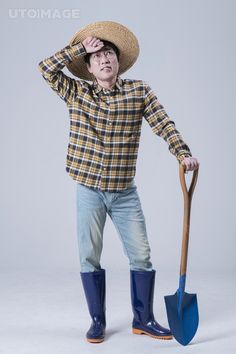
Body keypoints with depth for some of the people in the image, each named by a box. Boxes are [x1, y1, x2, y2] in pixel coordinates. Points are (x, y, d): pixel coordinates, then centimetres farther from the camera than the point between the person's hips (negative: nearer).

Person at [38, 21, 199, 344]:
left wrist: (184, 154, -20)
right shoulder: (77, 93, 2)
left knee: (141, 256, 3)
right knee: (90, 257, 6)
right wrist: (80, 48, -6)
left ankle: (143, 319, 21)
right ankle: (98, 321, 22)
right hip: (89, 190, 0)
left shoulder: (139, 91, 0)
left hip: (125, 192, 0)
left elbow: (164, 124, -6)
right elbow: (46, 69, -5)